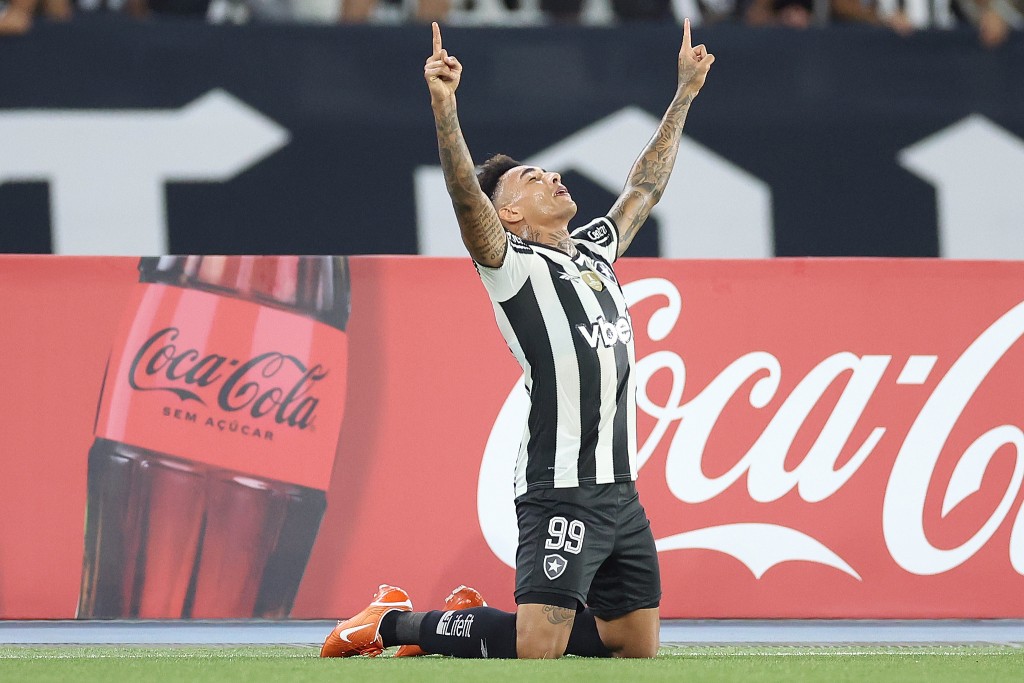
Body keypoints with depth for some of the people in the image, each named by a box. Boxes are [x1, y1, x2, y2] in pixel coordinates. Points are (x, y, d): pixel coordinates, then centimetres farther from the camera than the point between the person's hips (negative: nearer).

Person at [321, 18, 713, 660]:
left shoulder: (596, 250, 19)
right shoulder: (512, 264, -3)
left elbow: (645, 187, 31)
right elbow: (466, 196, -19)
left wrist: (686, 91, 34)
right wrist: (444, 105, -31)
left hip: (622, 489, 8)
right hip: (561, 491, -8)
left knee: (637, 646, 9)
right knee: (536, 650, -16)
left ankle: (477, 617, 23)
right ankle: (395, 622, 5)